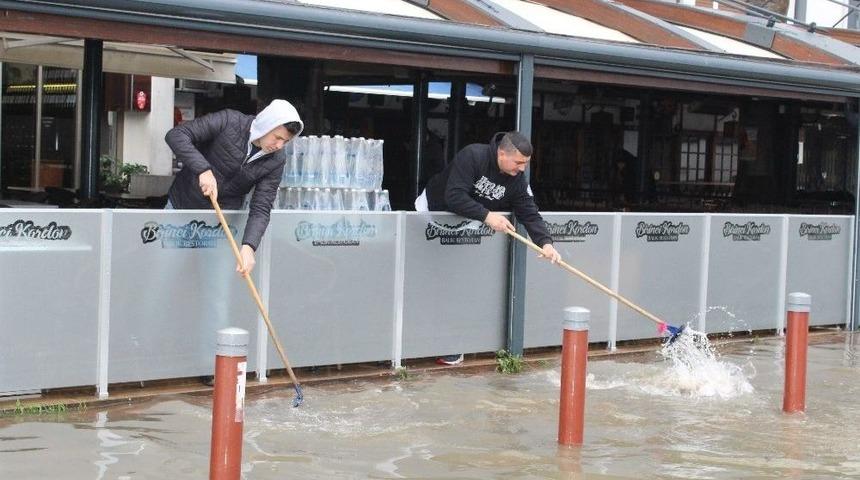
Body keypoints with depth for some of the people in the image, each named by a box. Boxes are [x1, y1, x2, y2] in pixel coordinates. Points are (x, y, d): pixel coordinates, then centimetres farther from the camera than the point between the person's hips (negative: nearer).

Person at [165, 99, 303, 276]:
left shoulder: (276, 161, -14)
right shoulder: (228, 121, -21)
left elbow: (260, 209, -16)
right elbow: (176, 135, -24)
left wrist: (248, 246, -33)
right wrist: (203, 169, -37)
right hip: (180, 203, -1)